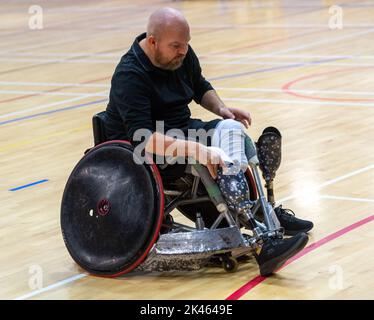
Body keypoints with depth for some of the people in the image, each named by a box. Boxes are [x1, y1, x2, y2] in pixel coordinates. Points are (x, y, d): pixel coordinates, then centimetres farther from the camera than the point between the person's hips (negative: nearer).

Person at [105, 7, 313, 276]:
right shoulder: (130, 75, -22)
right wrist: (195, 150, -43)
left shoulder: (182, 54, 2)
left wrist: (220, 108, 2)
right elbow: (144, 138, -33)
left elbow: (201, 87, 23)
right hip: (147, 153, -8)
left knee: (232, 128, -19)